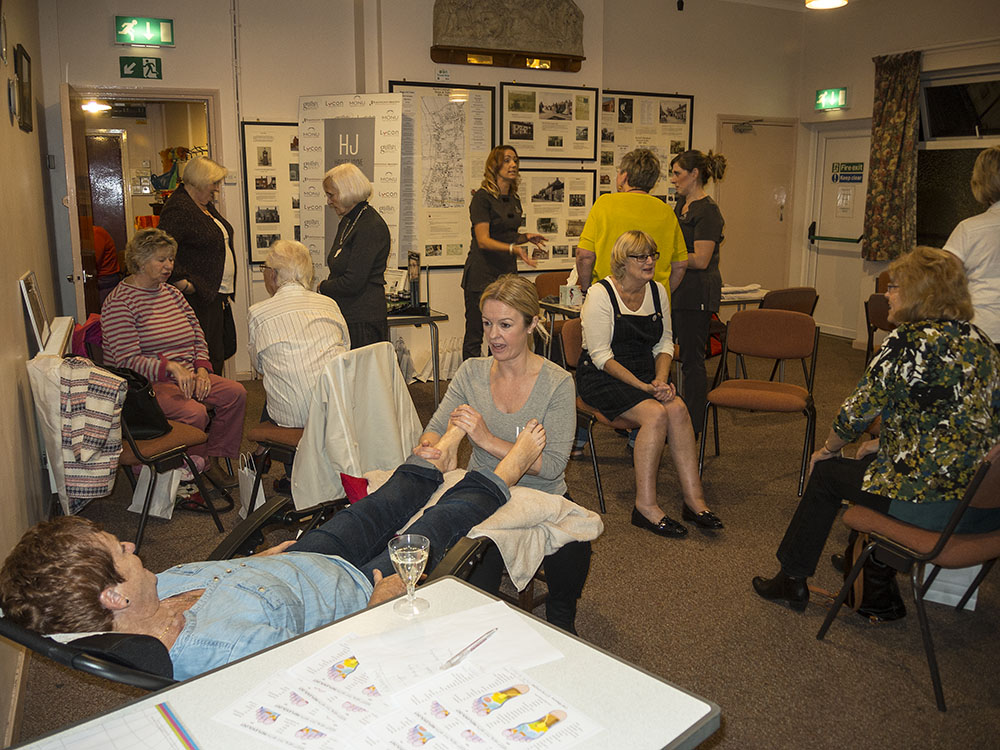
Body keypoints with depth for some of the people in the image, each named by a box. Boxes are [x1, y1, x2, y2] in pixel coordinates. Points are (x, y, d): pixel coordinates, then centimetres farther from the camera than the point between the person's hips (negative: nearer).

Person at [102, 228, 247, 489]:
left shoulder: (172, 293, 15)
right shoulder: (119, 302, -9)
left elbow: (198, 337, 16)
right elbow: (128, 360, -17)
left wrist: (201, 370, -3)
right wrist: (171, 367, -30)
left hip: (185, 376, 7)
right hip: (147, 384, -7)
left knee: (236, 392, -15)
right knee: (195, 412, -32)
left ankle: (212, 460, -5)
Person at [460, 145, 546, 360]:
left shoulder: (514, 200, 15)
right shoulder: (482, 197, -8)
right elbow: (483, 241, -15)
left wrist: (525, 237, 5)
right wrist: (512, 248, -29)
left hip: (507, 273, 7)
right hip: (482, 275, -7)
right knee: (475, 336, -2)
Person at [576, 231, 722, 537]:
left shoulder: (657, 291, 9)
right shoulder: (600, 294, -11)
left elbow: (665, 343, 12)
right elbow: (601, 356, -15)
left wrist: (660, 379, -8)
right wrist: (642, 386, -22)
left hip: (645, 373, 5)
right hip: (601, 377, -5)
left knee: (677, 408, -24)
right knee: (655, 413, -29)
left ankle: (694, 499, -19)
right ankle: (645, 505, -22)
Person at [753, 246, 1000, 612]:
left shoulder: (908, 342, -15)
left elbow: (858, 410, -9)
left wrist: (829, 449, 10)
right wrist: (883, 443, 22)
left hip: (933, 503, -8)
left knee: (828, 473, 11)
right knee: (880, 460, 30)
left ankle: (791, 581, 26)